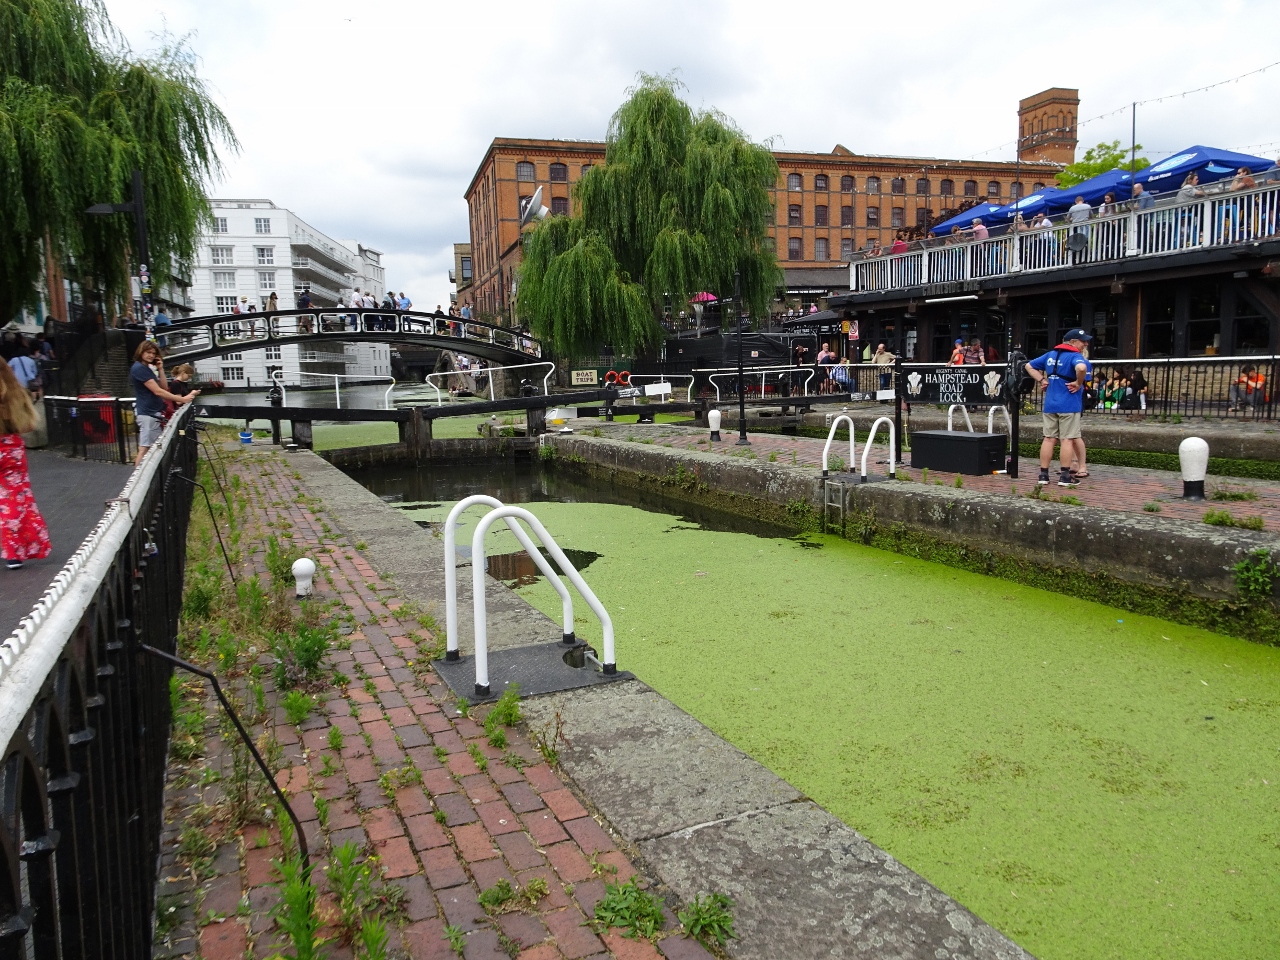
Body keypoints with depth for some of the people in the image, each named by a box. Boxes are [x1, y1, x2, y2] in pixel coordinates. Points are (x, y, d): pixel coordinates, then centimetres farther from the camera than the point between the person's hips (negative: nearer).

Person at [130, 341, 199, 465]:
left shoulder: (147, 368, 17)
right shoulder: (139, 368, -13)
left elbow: (164, 388, 11)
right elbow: (157, 391, -20)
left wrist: (160, 369, 2)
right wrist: (182, 399, -22)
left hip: (154, 413, 10)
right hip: (148, 414, -10)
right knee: (145, 449, -11)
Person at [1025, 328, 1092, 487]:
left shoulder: (1050, 355, 13)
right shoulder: (1074, 356, -11)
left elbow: (1029, 366, 20)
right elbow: (1081, 368, -34)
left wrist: (1042, 380, 11)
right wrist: (1079, 383, -18)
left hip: (1050, 404, 7)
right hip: (1069, 404, -7)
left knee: (1049, 438, 9)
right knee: (1067, 439, -1)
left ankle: (1043, 474, 11)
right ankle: (1065, 476, 1)